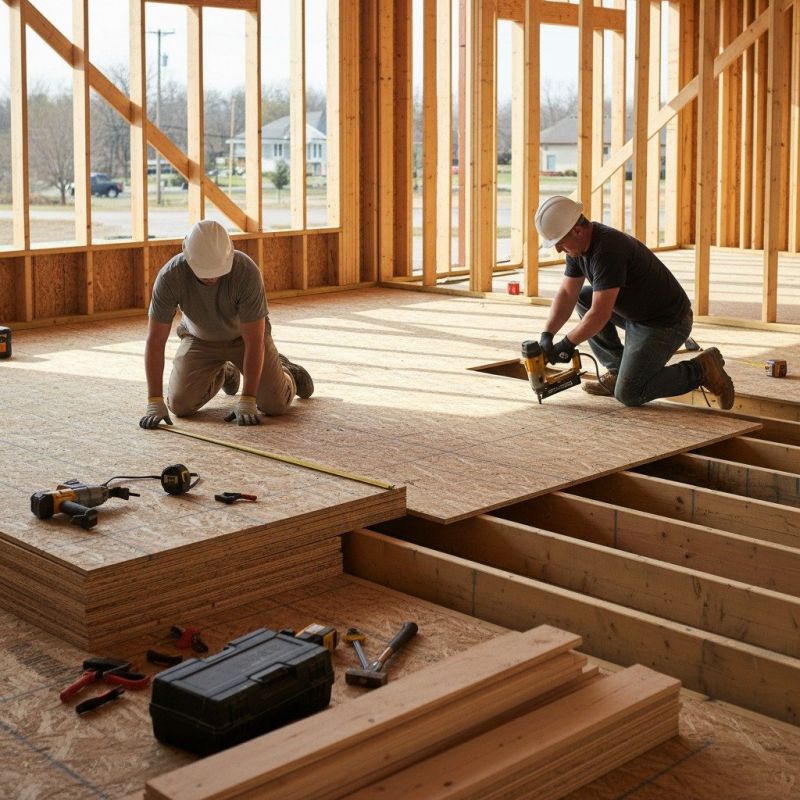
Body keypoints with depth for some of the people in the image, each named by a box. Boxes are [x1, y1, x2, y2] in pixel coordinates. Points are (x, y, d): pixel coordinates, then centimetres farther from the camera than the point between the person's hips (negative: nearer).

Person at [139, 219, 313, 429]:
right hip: (200, 337, 2)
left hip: (244, 334, -2)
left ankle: (287, 372, 25)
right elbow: (155, 340, -29)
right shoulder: (170, 276, -34)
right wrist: (155, 402, -35)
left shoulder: (247, 271, -38)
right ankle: (222, 375, 23)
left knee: (275, 404, -14)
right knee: (179, 405, -11)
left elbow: (254, 341, -33)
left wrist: (247, 401, -37)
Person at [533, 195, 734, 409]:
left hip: (665, 324, -9)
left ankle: (702, 370, 0)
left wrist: (567, 344, -17)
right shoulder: (580, 243, -1)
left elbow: (599, 315, -30)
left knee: (628, 395, -10)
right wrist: (547, 335, -10)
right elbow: (567, 293, 3)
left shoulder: (607, 251, -30)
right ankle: (618, 371, 10)